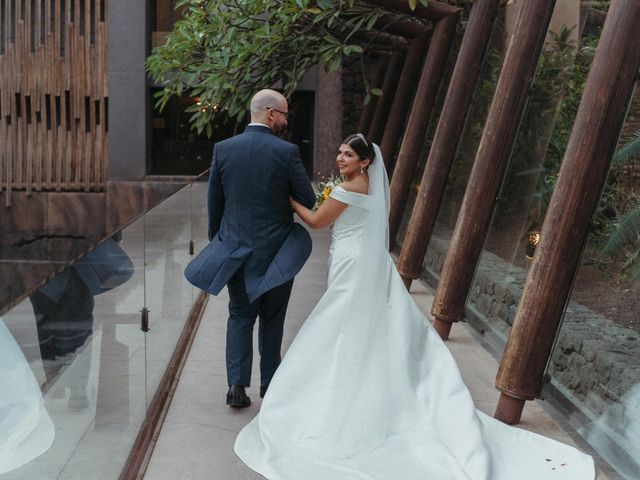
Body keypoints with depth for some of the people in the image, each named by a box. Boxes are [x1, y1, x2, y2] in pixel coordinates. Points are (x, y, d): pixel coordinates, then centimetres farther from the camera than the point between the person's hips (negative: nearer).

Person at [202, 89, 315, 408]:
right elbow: (308, 201, -8)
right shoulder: (287, 152, -13)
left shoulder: (223, 149, -2)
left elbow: (214, 202, 5)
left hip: (235, 249, 2)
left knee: (240, 316, 13)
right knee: (271, 319, 16)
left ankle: (237, 385, 2)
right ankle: (269, 382, 26)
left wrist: (216, 242, 18)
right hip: (275, 250, -2)